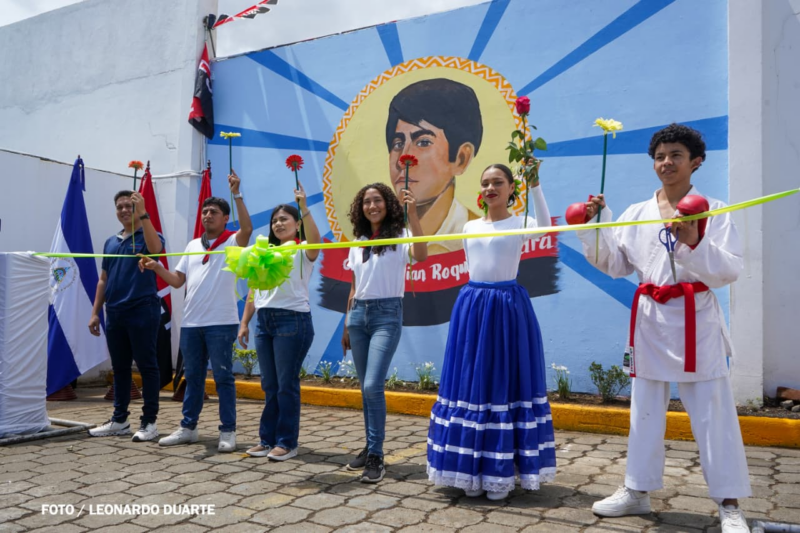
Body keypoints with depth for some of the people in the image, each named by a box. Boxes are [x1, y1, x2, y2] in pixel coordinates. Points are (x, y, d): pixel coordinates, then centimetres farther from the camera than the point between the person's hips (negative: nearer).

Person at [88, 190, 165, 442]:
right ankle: (119, 419, 21)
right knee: (120, 368, 12)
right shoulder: (111, 242, 17)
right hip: (114, 313, 6)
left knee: (147, 367, -2)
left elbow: (155, 248, -27)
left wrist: (143, 213, -31)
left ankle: (149, 422, 3)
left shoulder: (148, 236, -1)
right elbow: (103, 280, 18)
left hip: (143, 311, -6)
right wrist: (95, 312, 12)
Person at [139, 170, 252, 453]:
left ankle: (228, 432, 9)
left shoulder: (232, 242, -2)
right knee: (192, 376, 14)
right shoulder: (192, 245, 15)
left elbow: (247, 228, -25)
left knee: (223, 378, 1)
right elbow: (178, 280, 15)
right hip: (191, 322, 6)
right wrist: (156, 267, -1)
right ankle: (188, 427, 25)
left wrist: (236, 194, -27)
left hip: (221, 323, -6)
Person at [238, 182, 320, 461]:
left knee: (286, 384, -3)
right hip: (264, 321, 6)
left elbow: (314, 240, -24)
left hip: (293, 320, -6)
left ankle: (287, 442, 6)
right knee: (269, 384, 10)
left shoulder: (302, 251, 1)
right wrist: (244, 322, 12)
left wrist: (303, 206, -29)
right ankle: (267, 439, 19)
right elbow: (254, 290, 18)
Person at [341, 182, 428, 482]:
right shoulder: (358, 243, 15)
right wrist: (346, 326, 18)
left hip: (387, 314, -6)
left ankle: (376, 457, -6)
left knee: (373, 386, -15)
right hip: (358, 314, 6)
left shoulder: (399, 237, -3)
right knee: (366, 388, 10)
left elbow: (420, 256, -26)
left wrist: (412, 214, -31)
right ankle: (371, 448, 23)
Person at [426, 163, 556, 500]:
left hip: (507, 307, -4)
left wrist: (535, 185, -32)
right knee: (471, 384, 6)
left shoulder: (520, 223, -1)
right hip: (472, 306, 5)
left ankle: (502, 474, 9)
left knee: (505, 384, -1)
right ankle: (474, 471, 17)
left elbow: (545, 226, -24)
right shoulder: (470, 227, 13)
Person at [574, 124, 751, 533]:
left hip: (696, 321, -3)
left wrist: (694, 244, -27)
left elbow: (729, 270, -11)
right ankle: (637, 491, 26)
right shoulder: (636, 214, 7)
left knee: (712, 413, 0)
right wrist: (595, 226, -6)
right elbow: (614, 264, 6)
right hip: (650, 319, 4)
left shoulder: (713, 210, -3)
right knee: (645, 410, 13)